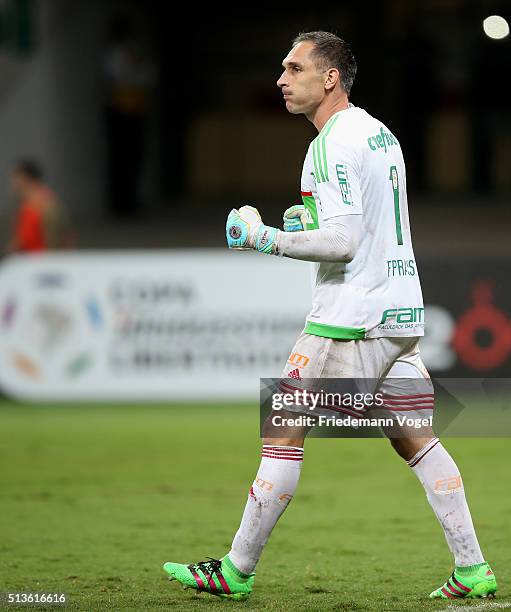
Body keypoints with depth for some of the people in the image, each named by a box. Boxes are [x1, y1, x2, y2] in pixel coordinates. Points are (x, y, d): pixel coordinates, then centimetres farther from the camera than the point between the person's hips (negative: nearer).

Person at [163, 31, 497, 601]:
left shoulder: (332, 145, -13)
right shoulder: (381, 133, 15)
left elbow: (343, 242, -20)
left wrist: (268, 239, -13)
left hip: (349, 316, -9)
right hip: (401, 312, 9)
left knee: (281, 434, -2)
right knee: (415, 441, 9)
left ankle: (236, 571, 2)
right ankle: (473, 569, 5)